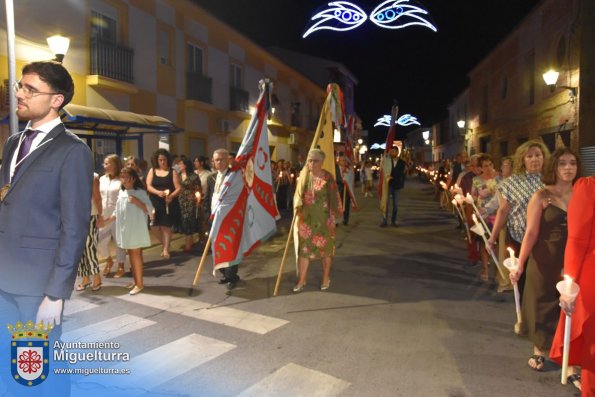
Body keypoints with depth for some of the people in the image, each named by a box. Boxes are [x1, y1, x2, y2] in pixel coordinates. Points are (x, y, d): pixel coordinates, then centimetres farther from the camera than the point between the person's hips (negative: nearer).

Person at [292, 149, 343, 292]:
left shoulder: (327, 177, -8)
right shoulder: (304, 176, 2)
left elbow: (333, 198, -6)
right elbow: (298, 195, 5)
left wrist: (333, 217, -8)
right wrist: (297, 207, -14)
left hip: (323, 219, -3)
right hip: (306, 218, 3)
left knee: (325, 248, 9)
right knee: (304, 248, 5)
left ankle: (326, 278, 26)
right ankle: (302, 280, 16)